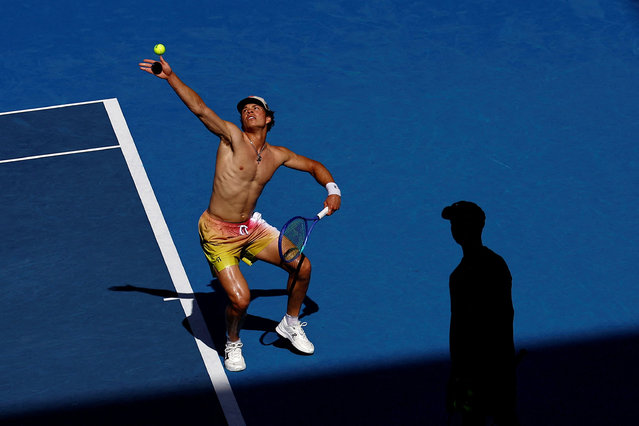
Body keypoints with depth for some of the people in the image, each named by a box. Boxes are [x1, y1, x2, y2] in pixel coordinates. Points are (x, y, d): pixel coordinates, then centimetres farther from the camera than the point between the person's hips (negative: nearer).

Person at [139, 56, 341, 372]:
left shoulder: (276, 155, 4)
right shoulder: (232, 137, -12)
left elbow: (313, 166, 21)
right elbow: (199, 109, -24)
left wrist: (332, 189, 4)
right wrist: (170, 77, -34)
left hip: (251, 228, 6)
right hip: (218, 234, -6)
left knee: (302, 267, 0)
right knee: (240, 299, -17)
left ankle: (290, 324, 28)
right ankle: (232, 344, 17)